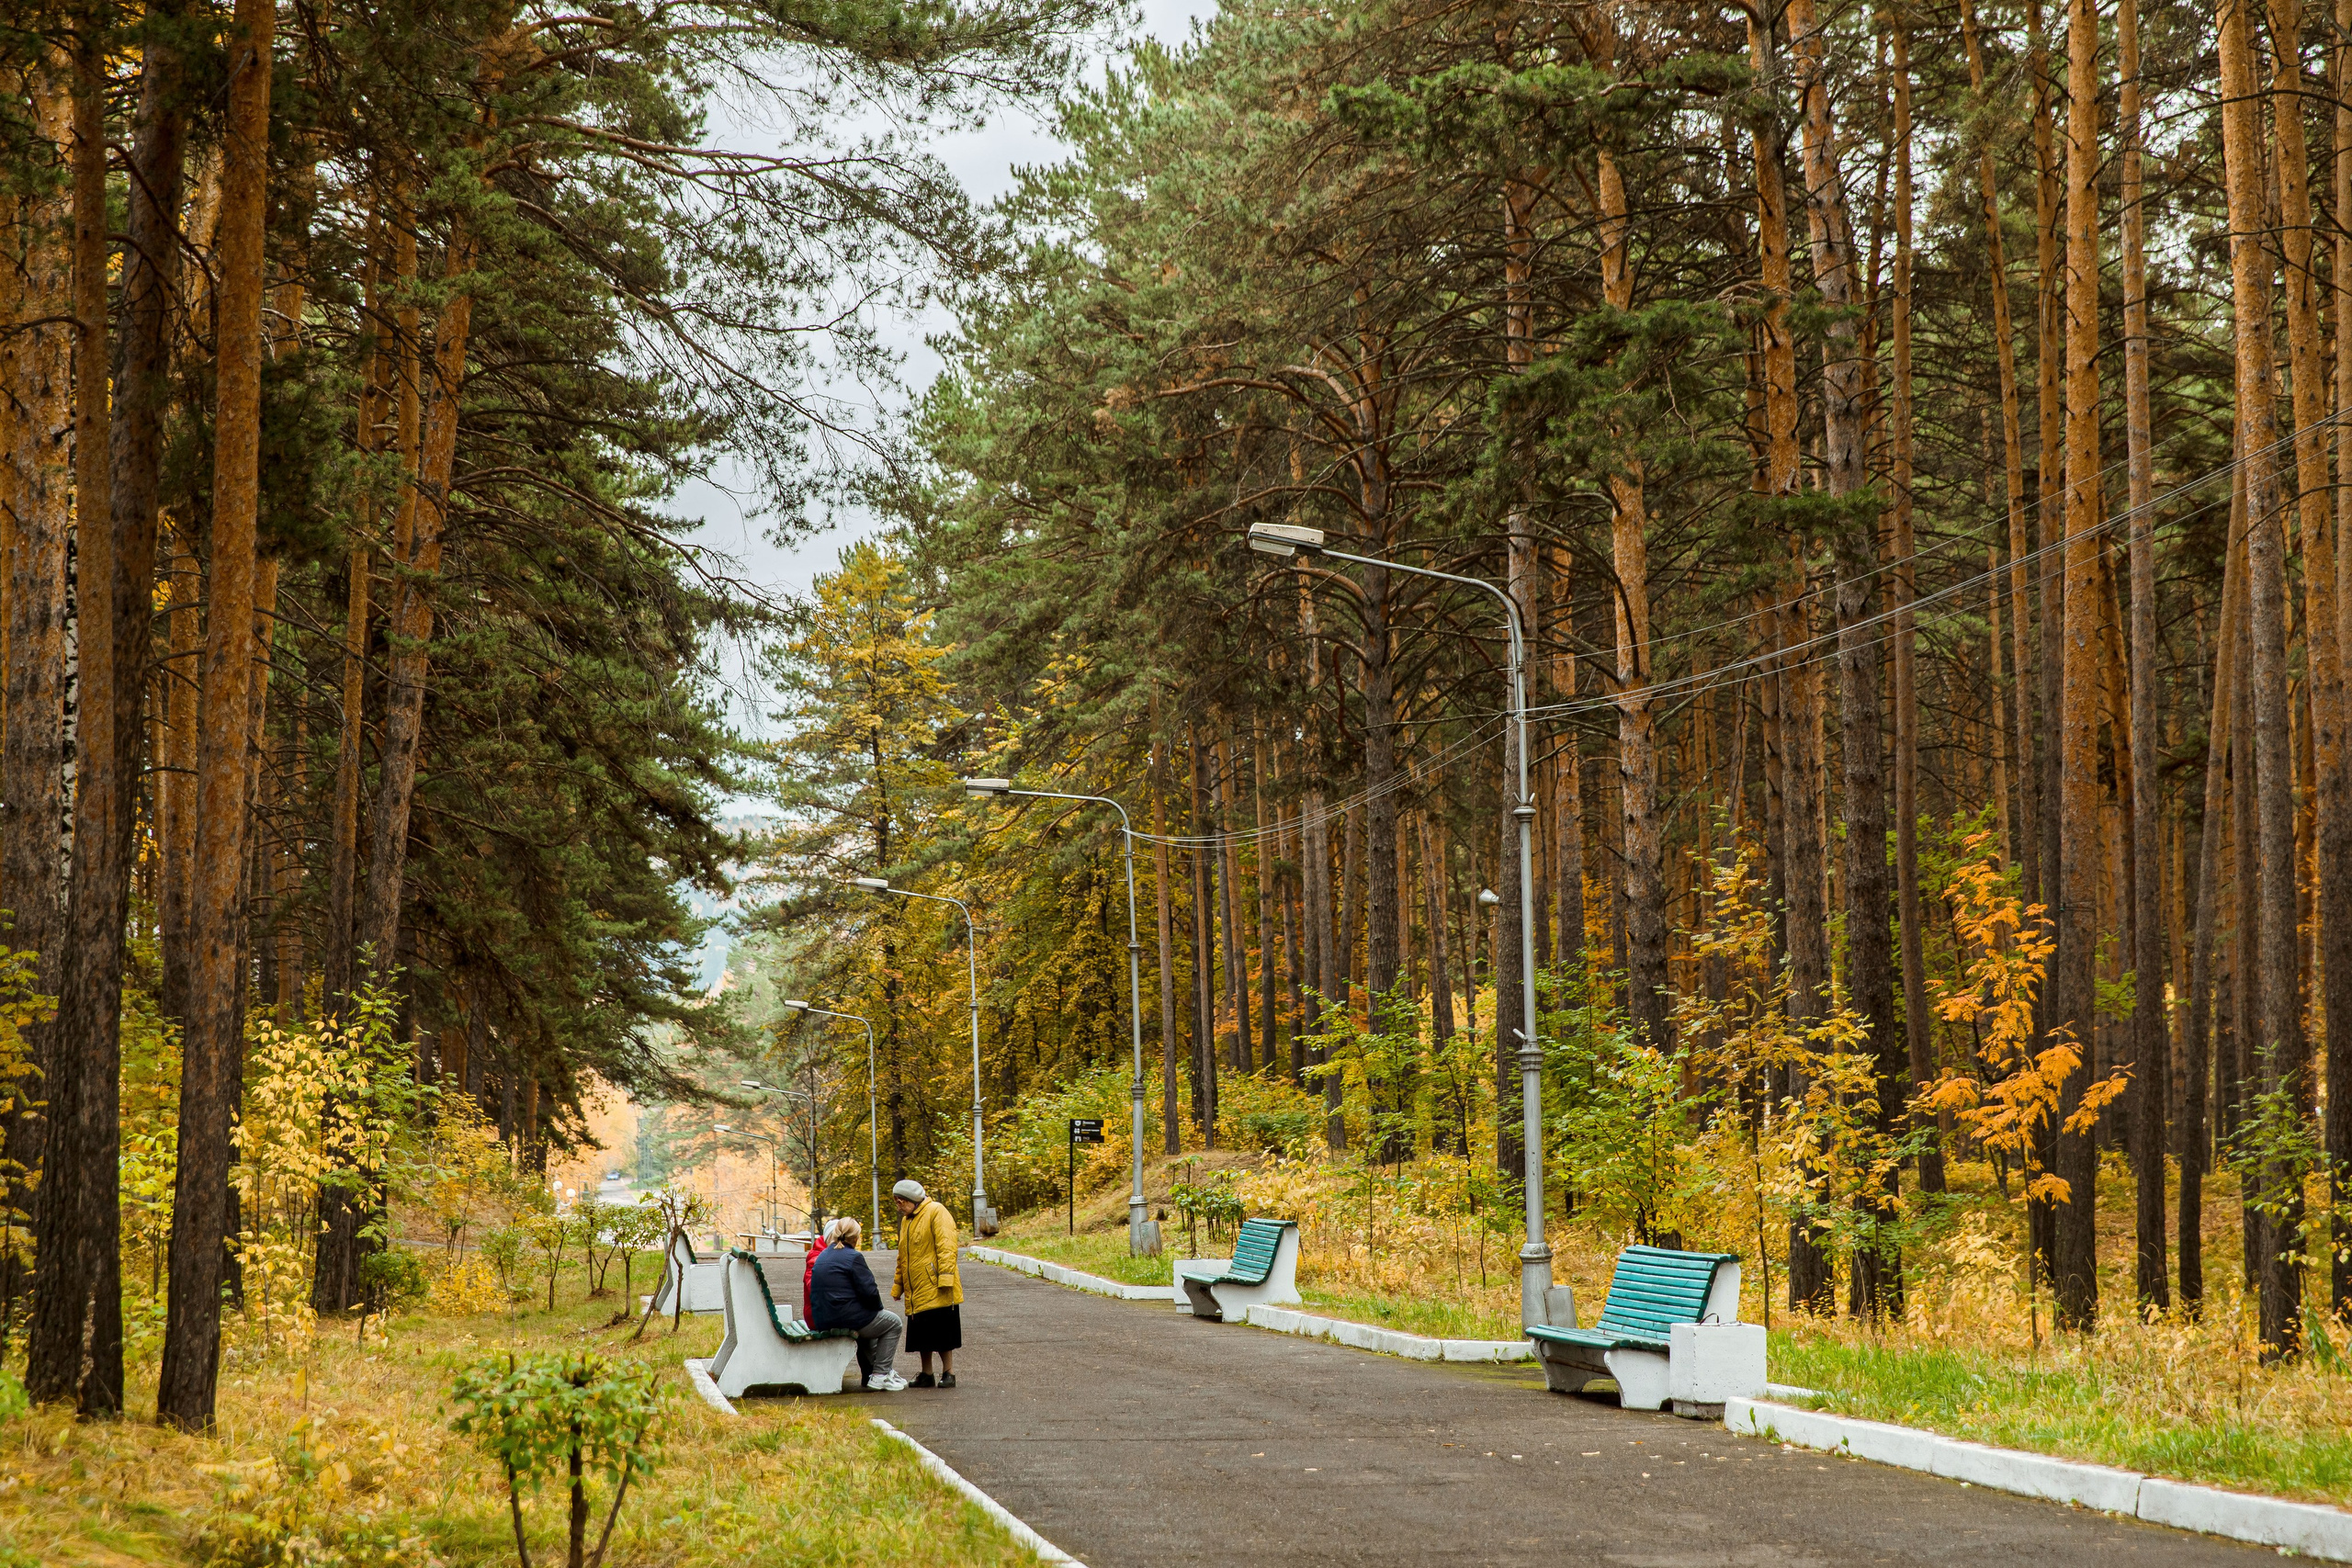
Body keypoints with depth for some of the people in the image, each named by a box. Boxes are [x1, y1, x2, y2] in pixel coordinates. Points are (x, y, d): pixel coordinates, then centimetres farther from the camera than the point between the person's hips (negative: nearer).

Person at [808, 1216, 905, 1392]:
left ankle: (870, 1372, 37)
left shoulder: (822, 1257, 12)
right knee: (894, 1323, 12)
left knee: (867, 1321, 36)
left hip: (823, 1320, 8)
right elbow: (869, 1292, -16)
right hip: (847, 1317, -8)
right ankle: (879, 1376, 4)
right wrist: (879, 1307, 7)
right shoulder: (853, 1257, -13)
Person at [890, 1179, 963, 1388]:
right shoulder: (906, 1220, 18)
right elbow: (903, 1256, 26)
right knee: (922, 1333, 9)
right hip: (916, 1290, 8)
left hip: (935, 1288, -8)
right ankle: (926, 1375, 17)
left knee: (941, 1331, -4)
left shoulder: (936, 1212, -8)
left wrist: (945, 1277, -23)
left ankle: (948, 1373, 5)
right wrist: (898, 1285, 23)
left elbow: (946, 1246, -16)